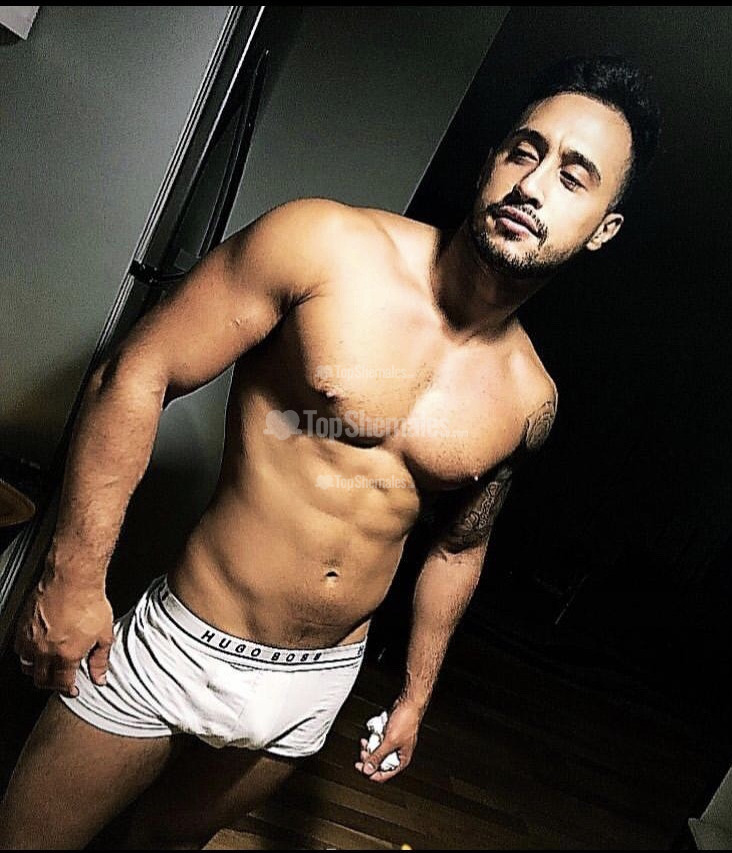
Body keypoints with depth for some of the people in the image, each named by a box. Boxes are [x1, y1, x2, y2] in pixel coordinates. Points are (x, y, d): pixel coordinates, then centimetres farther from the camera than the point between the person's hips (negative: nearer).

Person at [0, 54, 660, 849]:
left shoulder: (529, 400, -4)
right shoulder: (326, 245, -17)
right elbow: (136, 375, -14)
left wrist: (416, 695, 17)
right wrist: (73, 576, -13)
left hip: (315, 688, 3)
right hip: (181, 645, -3)